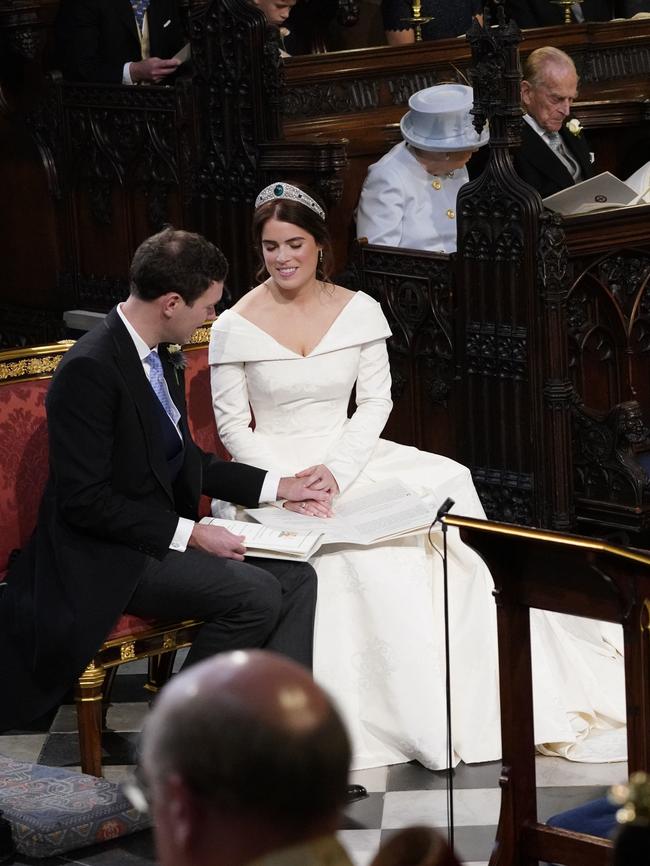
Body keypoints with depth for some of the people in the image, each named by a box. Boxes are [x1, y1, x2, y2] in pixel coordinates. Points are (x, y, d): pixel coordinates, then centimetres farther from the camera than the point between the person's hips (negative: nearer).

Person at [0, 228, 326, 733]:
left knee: (296, 577, -7)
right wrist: (188, 534, -21)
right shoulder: (90, 369, -21)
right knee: (256, 594, -23)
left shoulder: (162, 356, 8)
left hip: (165, 532, 9)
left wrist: (277, 486, 12)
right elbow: (84, 499, -22)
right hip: (106, 558, -9)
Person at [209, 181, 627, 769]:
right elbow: (233, 425, -2)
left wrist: (335, 469, -13)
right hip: (273, 471, -4)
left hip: (349, 457, 4)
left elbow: (375, 402, 3)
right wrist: (285, 481, -17)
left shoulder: (357, 311, 5)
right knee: (359, 547, -33)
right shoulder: (235, 327, -2)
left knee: (446, 485, -23)